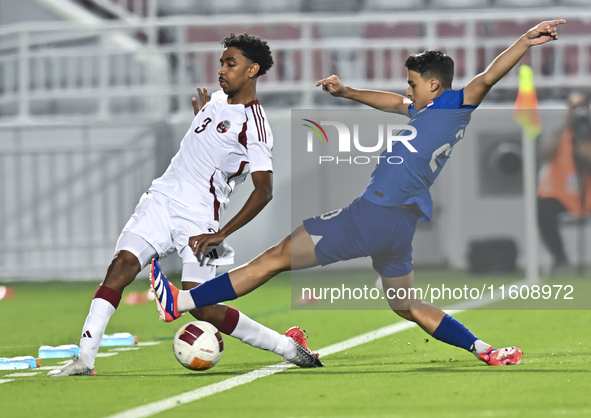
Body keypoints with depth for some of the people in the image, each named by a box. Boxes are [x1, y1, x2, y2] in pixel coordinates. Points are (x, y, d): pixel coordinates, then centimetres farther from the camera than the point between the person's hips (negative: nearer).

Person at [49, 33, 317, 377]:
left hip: (199, 219, -7)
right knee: (123, 264, -16)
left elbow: (264, 190, -18)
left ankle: (287, 347, 6)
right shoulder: (217, 100, 15)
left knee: (201, 308, -11)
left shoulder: (253, 125, -11)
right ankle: (85, 359, -24)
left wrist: (222, 234, -21)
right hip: (162, 199, 7)